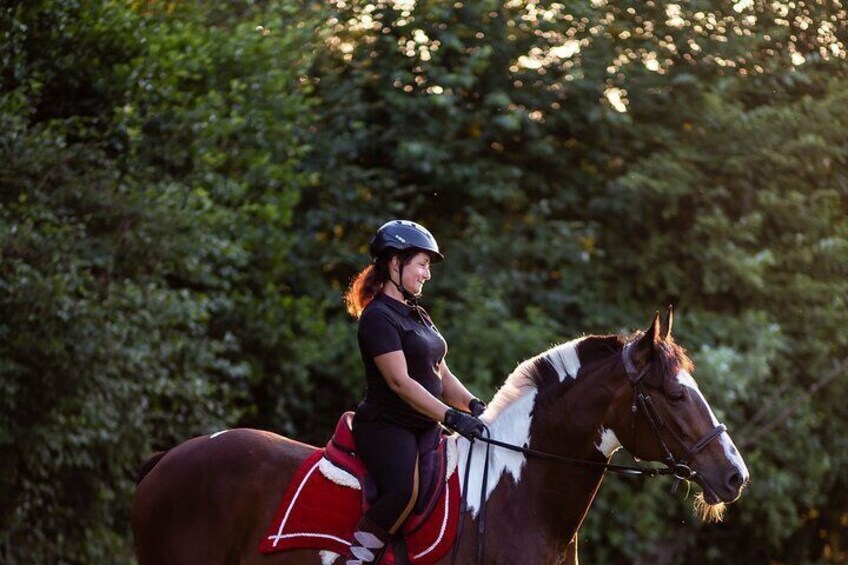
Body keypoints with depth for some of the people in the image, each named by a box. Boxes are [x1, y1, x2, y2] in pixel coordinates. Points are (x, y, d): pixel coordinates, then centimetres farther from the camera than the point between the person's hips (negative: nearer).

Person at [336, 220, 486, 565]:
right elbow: (400, 381, -21)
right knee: (403, 491, -32)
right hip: (386, 425, -10)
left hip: (424, 428, 10)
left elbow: (441, 374, 16)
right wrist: (451, 416, -26)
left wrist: (473, 405, -2)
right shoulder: (378, 316, -12)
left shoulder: (418, 315, 18)